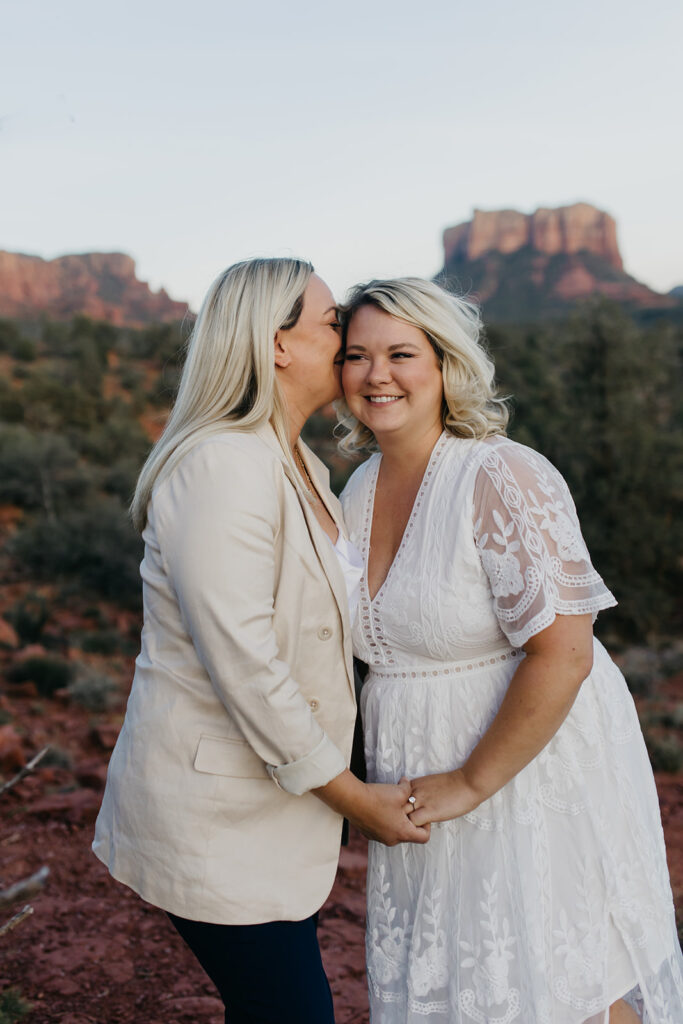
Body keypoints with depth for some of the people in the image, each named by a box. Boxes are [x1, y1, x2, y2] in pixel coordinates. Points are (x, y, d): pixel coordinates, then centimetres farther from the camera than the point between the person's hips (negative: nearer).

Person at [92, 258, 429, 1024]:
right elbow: (244, 668, -25)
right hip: (213, 815, -9)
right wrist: (353, 797, -15)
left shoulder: (297, 464, 9)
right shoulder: (222, 469, -23)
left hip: (271, 797, 9)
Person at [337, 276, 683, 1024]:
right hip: (423, 778, 7)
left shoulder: (502, 478, -21)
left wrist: (470, 782, -19)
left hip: (535, 765, -7)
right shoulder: (360, 491, 3)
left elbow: (562, 655, -25)